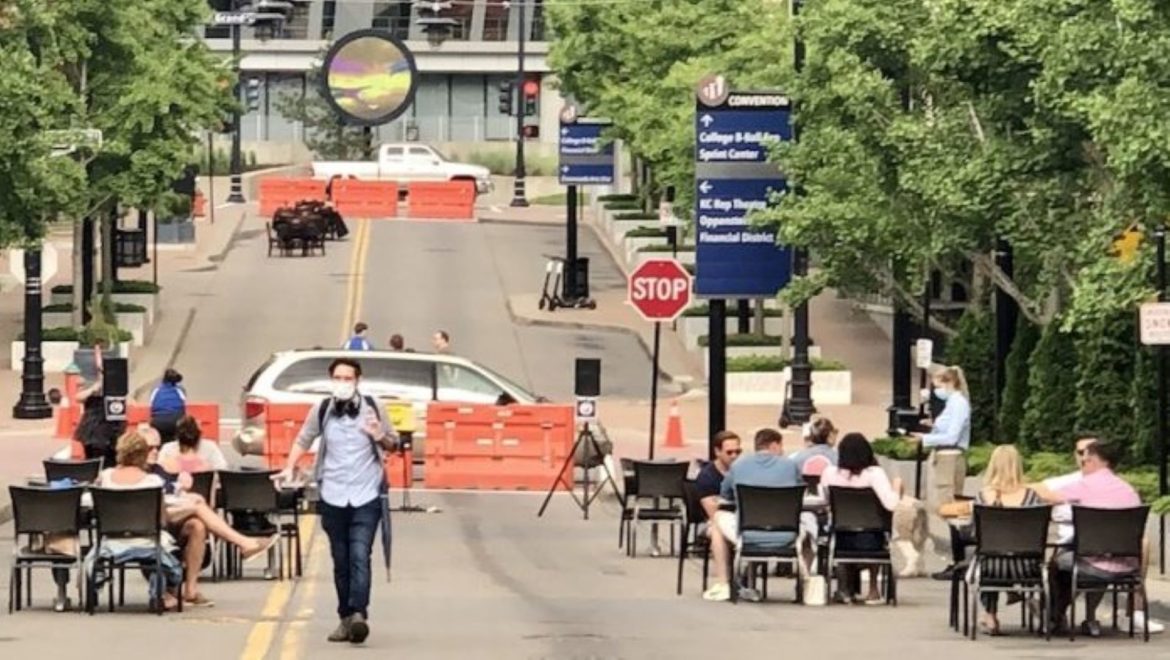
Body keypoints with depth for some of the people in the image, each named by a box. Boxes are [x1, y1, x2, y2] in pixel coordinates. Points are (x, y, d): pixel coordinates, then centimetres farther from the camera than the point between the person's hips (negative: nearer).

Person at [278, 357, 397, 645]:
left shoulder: (371, 408, 1)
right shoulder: (322, 410, 3)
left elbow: (392, 443, 10)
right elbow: (303, 440, 15)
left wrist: (380, 436, -12)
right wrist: (289, 469, 3)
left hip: (366, 496, -2)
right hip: (333, 497, 2)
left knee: (360, 556, -15)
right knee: (341, 560, 7)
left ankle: (358, 614, -24)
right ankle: (346, 618, 15)